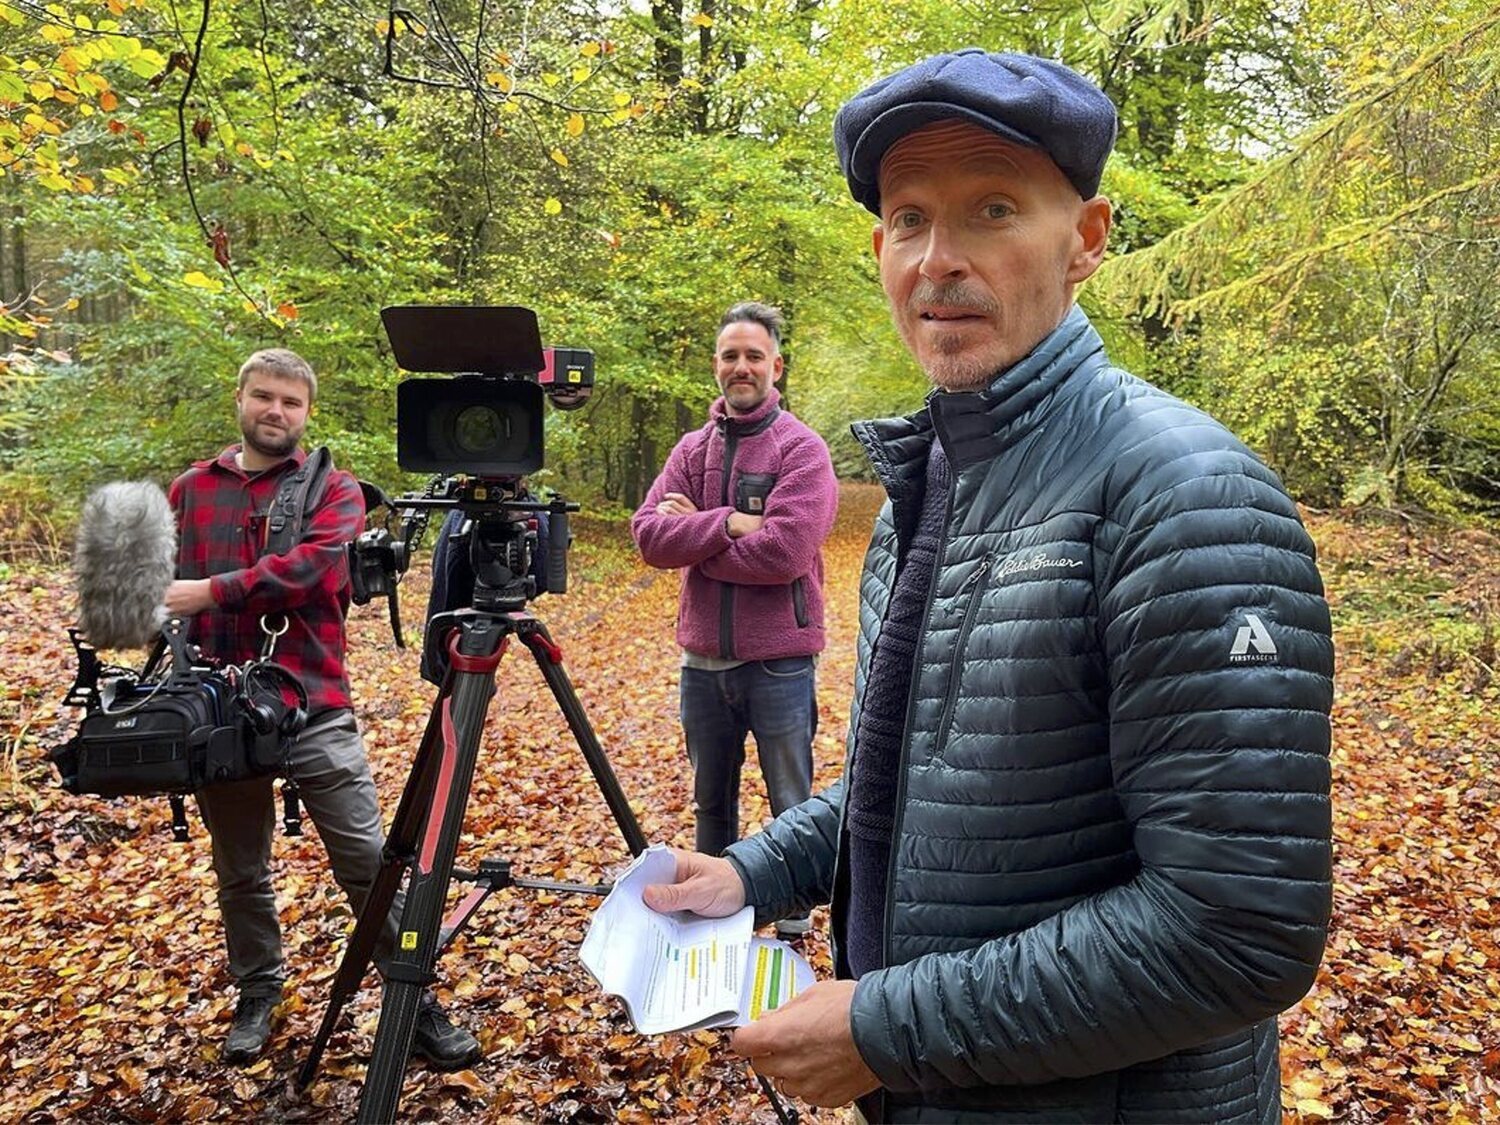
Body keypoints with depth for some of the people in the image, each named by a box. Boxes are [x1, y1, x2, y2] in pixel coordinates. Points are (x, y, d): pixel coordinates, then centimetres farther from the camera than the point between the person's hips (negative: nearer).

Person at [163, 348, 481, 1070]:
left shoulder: (333, 490, 2)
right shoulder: (190, 489, 13)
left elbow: (312, 564, -16)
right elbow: (162, 586, 12)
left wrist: (211, 593, -22)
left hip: (314, 708, -3)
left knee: (369, 862, -3)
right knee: (240, 870, 16)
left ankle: (417, 1005, 9)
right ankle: (257, 996, 35)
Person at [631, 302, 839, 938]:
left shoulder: (802, 450, -9)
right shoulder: (693, 449, 6)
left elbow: (785, 551, -22)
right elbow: (648, 534, -6)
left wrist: (693, 535, -12)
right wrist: (727, 524, -19)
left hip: (779, 662, -5)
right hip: (703, 658, 5)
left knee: (792, 805, 11)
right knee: (710, 801, 21)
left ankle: (793, 916, 29)